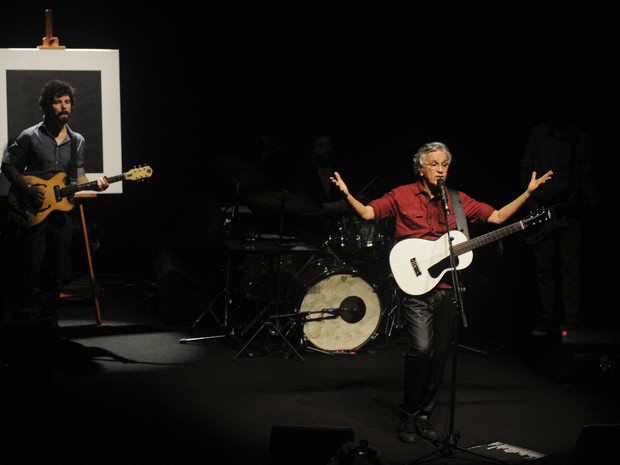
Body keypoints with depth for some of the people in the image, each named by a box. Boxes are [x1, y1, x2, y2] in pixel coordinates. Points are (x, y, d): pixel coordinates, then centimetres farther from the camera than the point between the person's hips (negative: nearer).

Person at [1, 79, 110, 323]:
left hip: (62, 212, 4)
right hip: (33, 213, -4)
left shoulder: (77, 141, 10)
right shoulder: (30, 136, -4)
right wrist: (28, 189, -14)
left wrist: (94, 183, -4)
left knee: (55, 273, 8)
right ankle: (25, 322, -1)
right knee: (30, 273, -7)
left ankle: (48, 319, 18)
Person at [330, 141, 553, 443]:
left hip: (446, 289, 4)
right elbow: (368, 213, -1)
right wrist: (347, 195, -20)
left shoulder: (458, 201, 12)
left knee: (440, 354, 6)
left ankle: (424, 416, 20)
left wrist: (528, 192, 9)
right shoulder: (402, 196, 2)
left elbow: (497, 216, 14)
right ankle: (408, 416, -1)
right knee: (421, 349, -18)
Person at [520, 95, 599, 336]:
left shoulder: (581, 138, 4)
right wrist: (529, 197, -1)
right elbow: (526, 167, 9)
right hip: (541, 207, 1)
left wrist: (590, 197, -5)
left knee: (571, 267, -5)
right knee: (543, 266, 4)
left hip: (569, 210, -1)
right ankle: (548, 318, 12)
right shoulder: (537, 133, 5)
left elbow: (584, 172, 10)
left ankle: (572, 322, -2)